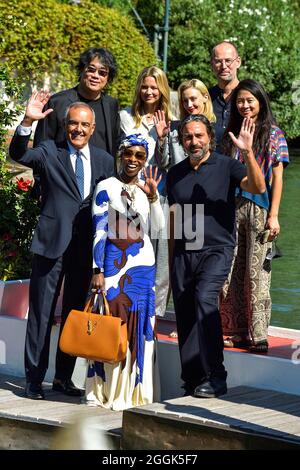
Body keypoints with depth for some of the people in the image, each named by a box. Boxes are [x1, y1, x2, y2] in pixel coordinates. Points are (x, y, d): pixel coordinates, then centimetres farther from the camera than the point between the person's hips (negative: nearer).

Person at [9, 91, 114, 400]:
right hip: (52, 244, -4)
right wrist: (28, 122, -33)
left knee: (75, 313, 11)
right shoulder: (49, 152, 0)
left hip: (87, 247, 4)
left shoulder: (104, 160, 9)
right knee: (41, 312, -1)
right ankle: (34, 379, 7)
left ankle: (63, 377, 22)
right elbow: (18, 154, -18)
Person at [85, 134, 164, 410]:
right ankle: (107, 390, 2)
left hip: (142, 264, 5)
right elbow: (98, 231, -5)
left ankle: (132, 388, 13)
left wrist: (153, 196, -14)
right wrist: (97, 270, -10)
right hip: (114, 262, -5)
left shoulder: (146, 188, 11)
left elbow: (159, 226, 0)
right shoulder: (106, 188, -3)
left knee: (139, 325, 5)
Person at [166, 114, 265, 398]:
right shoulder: (175, 174, 13)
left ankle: (214, 377, -21)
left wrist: (248, 153, -28)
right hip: (182, 253, 5)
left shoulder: (226, 166, 0)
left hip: (216, 249, -5)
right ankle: (192, 380, 10)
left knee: (204, 298, -25)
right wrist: (171, 260, 18)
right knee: (184, 316, 2)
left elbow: (258, 187, -16)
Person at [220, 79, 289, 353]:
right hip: (233, 208, 4)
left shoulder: (273, 135, 2)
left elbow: (277, 177, -2)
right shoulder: (232, 135, 14)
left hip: (259, 209, -4)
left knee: (257, 273, -6)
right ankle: (238, 332, 11)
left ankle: (258, 336, -3)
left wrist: (273, 215, -9)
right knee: (230, 273, 3)